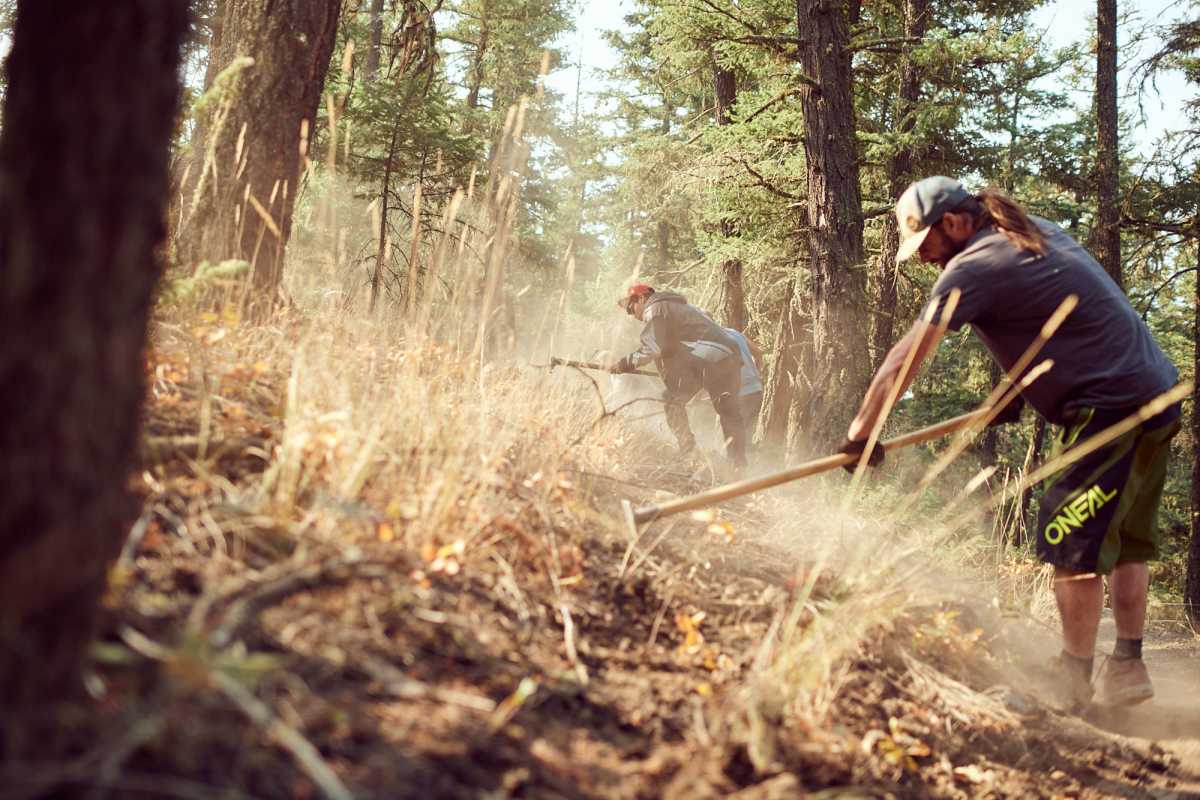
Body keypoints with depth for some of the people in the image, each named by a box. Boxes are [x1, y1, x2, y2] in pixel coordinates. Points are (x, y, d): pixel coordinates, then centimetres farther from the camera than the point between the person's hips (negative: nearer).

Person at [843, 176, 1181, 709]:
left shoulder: (974, 269, -13)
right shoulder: (1038, 231, 14)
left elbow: (904, 360, -14)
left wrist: (861, 433, -9)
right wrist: (1019, 390, 19)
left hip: (1113, 406, -10)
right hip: (1159, 393, 10)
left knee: (1069, 536, -5)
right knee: (1126, 539, 16)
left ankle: (1074, 678, 1)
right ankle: (1128, 667, 21)